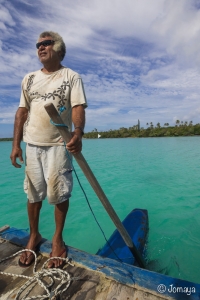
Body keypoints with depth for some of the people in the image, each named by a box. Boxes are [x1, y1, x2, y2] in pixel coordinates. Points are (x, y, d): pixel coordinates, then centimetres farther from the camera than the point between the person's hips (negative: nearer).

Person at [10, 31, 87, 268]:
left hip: (58, 145, -4)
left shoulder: (71, 77, 4)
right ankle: (34, 235, 32)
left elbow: (78, 107, -9)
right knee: (33, 193, 10)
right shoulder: (29, 79, 16)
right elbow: (22, 111, 13)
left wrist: (78, 133, -29)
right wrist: (16, 144, 5)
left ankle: (57, 238, 23)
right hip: (32, 145, 4)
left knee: (59, 194, 0)